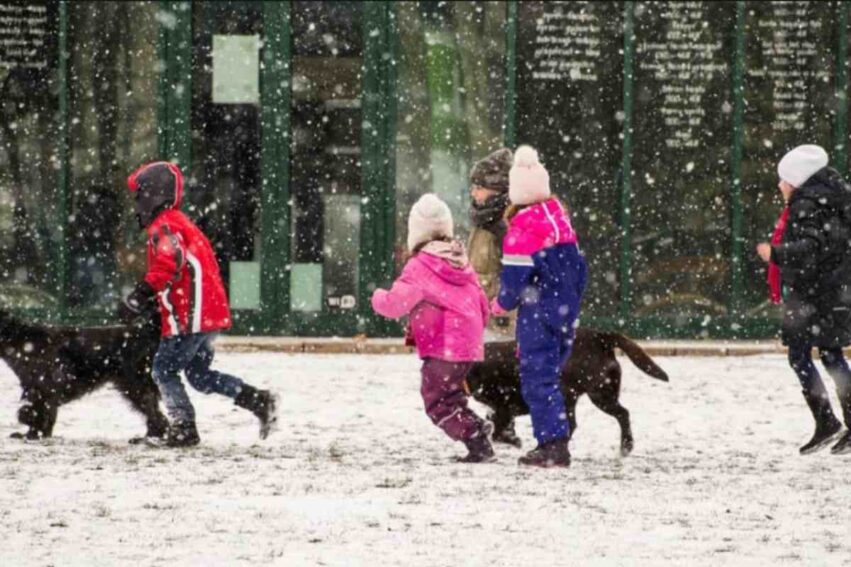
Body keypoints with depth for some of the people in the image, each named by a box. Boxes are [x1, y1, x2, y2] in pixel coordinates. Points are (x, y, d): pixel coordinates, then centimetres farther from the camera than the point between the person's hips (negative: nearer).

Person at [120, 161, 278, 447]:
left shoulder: (163, 227, -11)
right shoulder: (182, 223, 21)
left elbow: (169, 263, -28)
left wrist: (141, 295, -29)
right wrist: (151, 297, 26)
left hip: (189, 317, -10)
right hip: (210, 314, 10)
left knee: (164, 370, 1)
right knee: (199, 374, 15)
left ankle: (184, 427, -1)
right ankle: (259, 400, 6)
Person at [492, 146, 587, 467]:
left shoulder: (524, 226, -15)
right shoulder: (560, 218, 12)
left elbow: (515, 275, -16)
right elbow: (578, 266, 17)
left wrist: (502, 304, 2)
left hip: (537, 313, -8)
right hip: (565, 313, 8)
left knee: (538, 380, -5)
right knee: (549, 375, 15)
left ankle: (553, 444, -11)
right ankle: (554, 442, 16)